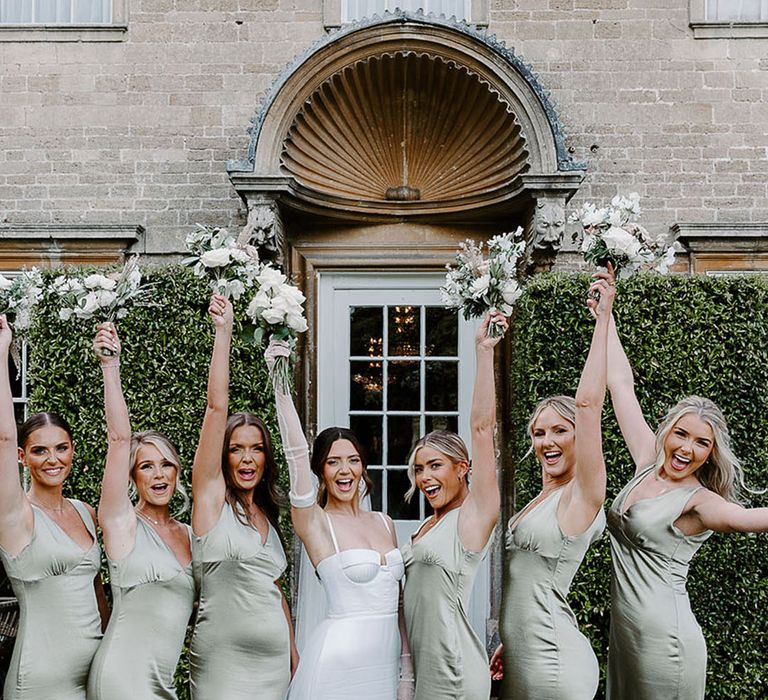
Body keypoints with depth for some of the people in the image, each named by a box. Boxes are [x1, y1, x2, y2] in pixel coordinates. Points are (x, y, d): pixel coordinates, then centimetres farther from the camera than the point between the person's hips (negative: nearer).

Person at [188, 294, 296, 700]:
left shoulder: (267, 514, 13)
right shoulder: (211, 495, -3)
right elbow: (217, 407, -11)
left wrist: (293, 653, 16)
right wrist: (223, 330, -13)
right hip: (225, 663, -5)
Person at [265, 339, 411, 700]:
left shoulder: (385, 523, 10)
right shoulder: (315, 522, -4)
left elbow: (396, 598, 14)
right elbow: (296, 450, -18)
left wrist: (407, 670, 12)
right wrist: (280, 384, -24)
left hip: (388, 658, 5)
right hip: (340, 658, -5)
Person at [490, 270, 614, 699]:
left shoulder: (583, 494, -11)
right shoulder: (545, 497, 13)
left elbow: (588, 402, -22)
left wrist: (603, 318, -20)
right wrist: (510, 645, 17)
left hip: (554, 665, -8)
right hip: (523, 659, 8)